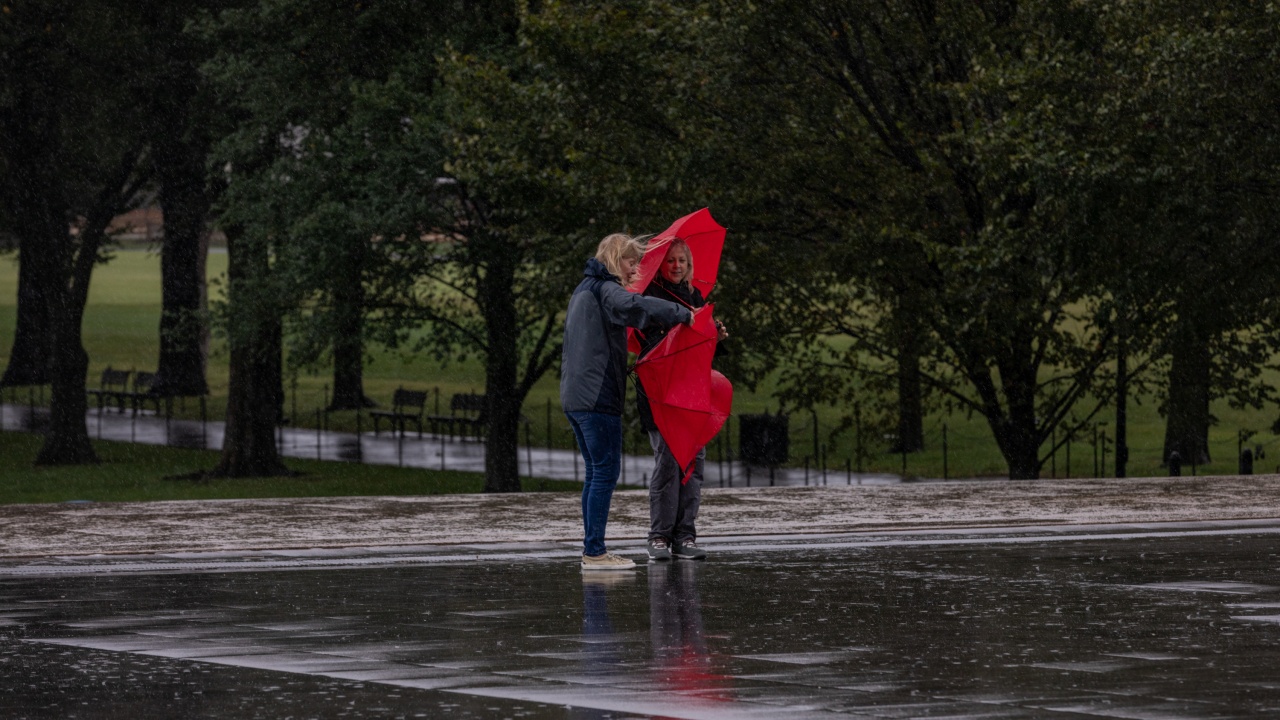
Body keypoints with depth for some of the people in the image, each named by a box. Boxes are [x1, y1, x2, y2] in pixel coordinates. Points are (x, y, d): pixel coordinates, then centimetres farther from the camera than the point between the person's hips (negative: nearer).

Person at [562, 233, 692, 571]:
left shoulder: (584, 289, 22)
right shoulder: (605, 289, -9)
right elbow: (632, 306, -30)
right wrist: (682, 313, -23)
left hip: (574, 396, 10)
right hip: (598, 396, -10)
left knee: (596, 472, 13)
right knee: (606, 471, -8)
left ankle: (592, 549, 12)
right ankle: (594, 552, -10)